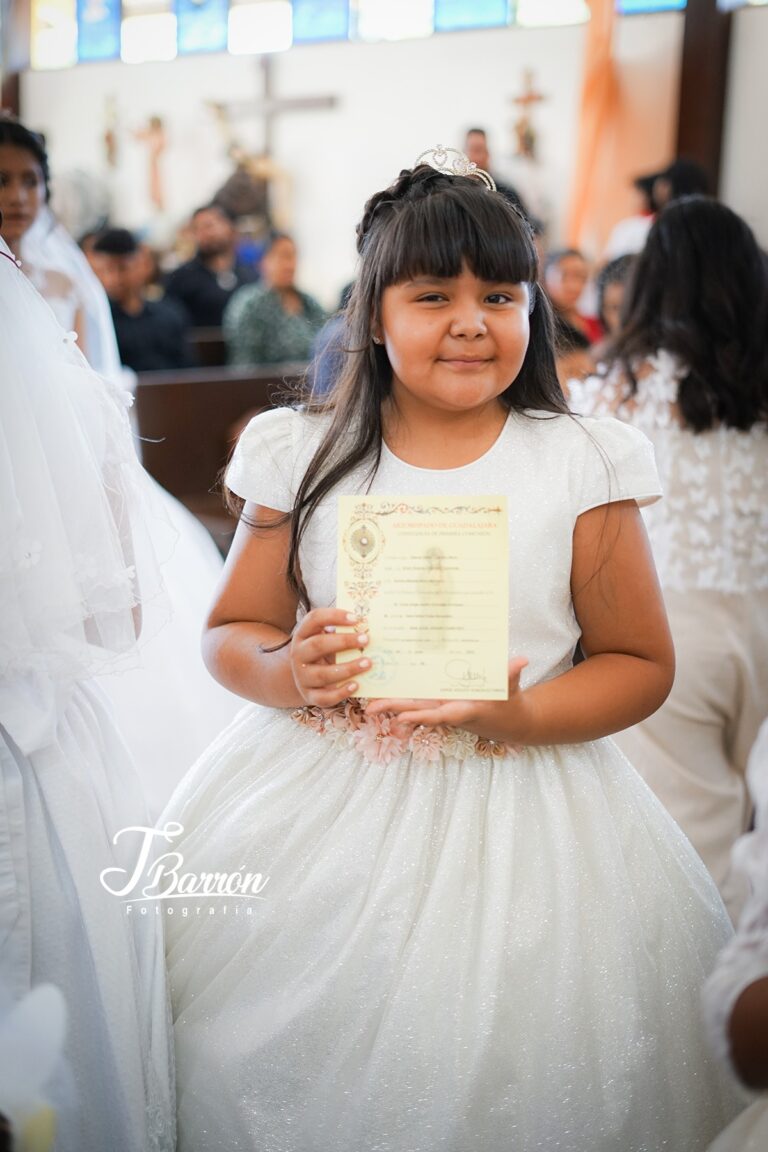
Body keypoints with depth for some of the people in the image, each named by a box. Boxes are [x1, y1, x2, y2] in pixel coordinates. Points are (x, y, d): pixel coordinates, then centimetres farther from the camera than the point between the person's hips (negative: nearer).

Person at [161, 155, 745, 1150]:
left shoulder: (585, 465, -3)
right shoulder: (303, 455, 1)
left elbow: (640, 665, 1)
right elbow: (230, 632, 8)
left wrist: (523, 714, -17)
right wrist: (290, 674, -14)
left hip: (521, 810, -1)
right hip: (319, 805, 1)